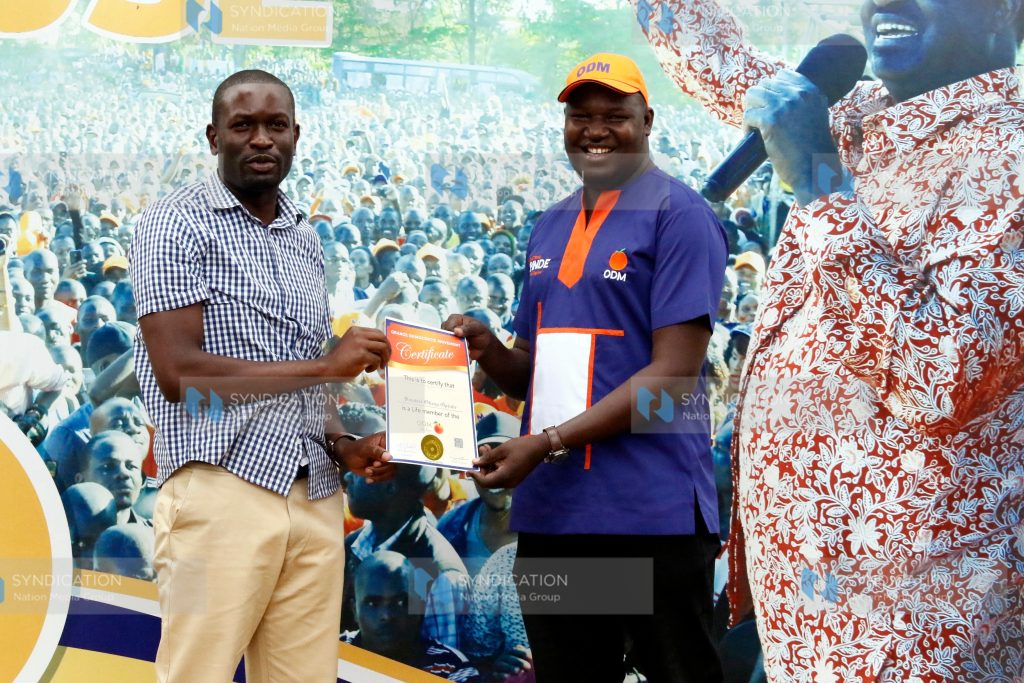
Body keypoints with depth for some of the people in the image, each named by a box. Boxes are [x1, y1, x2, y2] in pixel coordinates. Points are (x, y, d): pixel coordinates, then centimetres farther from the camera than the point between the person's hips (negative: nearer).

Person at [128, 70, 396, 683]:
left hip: (315, 497, 6)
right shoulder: (177, 223, -2)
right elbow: (179, 370, -13)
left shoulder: (306, 239, 18)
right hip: (222, 489, -6)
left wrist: (344, 446, 4)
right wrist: (327, 364, -11)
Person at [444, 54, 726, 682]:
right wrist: (489, 351, 0)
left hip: (651, 514, -7)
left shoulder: (679, 216, -6)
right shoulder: (550, 228, 17)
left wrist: (547, 443, -17)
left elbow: (674, 376, -14)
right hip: (549, 512, 7)